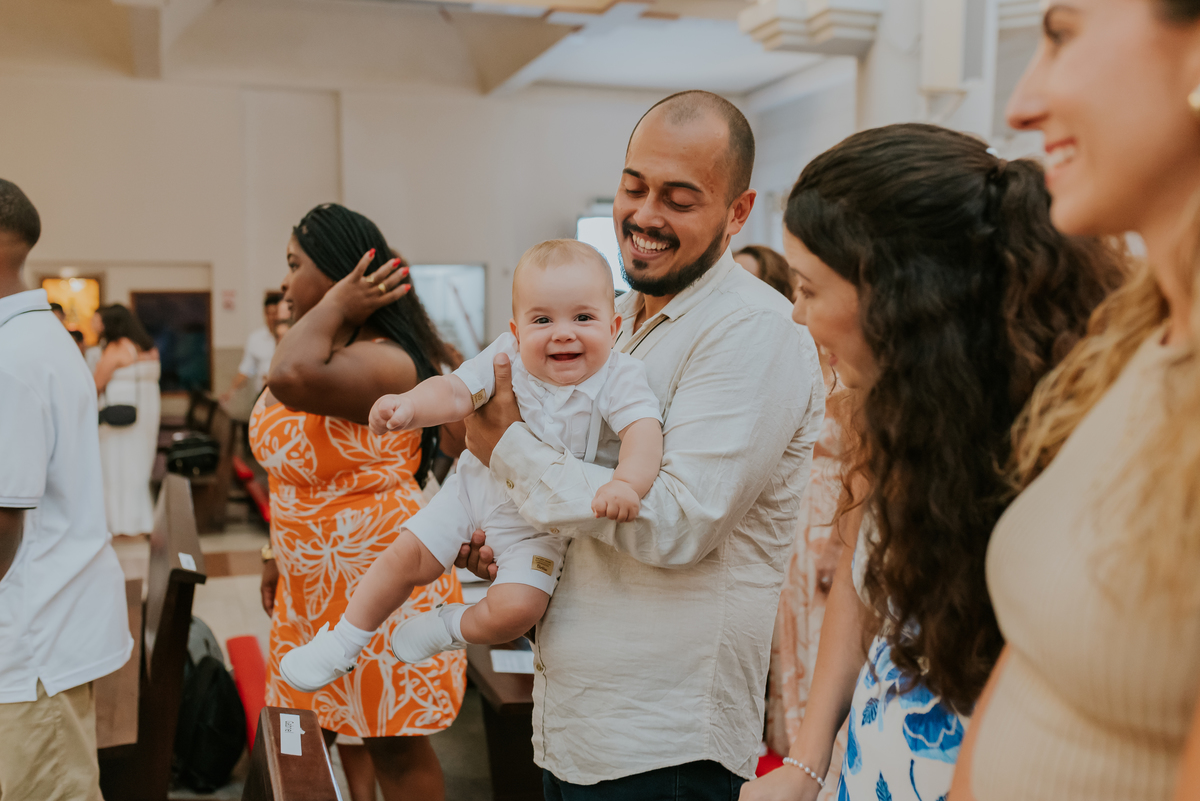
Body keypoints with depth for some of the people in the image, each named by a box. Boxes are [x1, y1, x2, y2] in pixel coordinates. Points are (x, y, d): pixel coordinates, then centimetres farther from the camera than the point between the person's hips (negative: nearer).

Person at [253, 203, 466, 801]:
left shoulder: (386, 362, -21)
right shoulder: (317, 349, 9)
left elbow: (291, 378, -43)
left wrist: (335, 306, -26)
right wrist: (278, 553, 19)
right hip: (310, 587, 9)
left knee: (395, 748, 5)